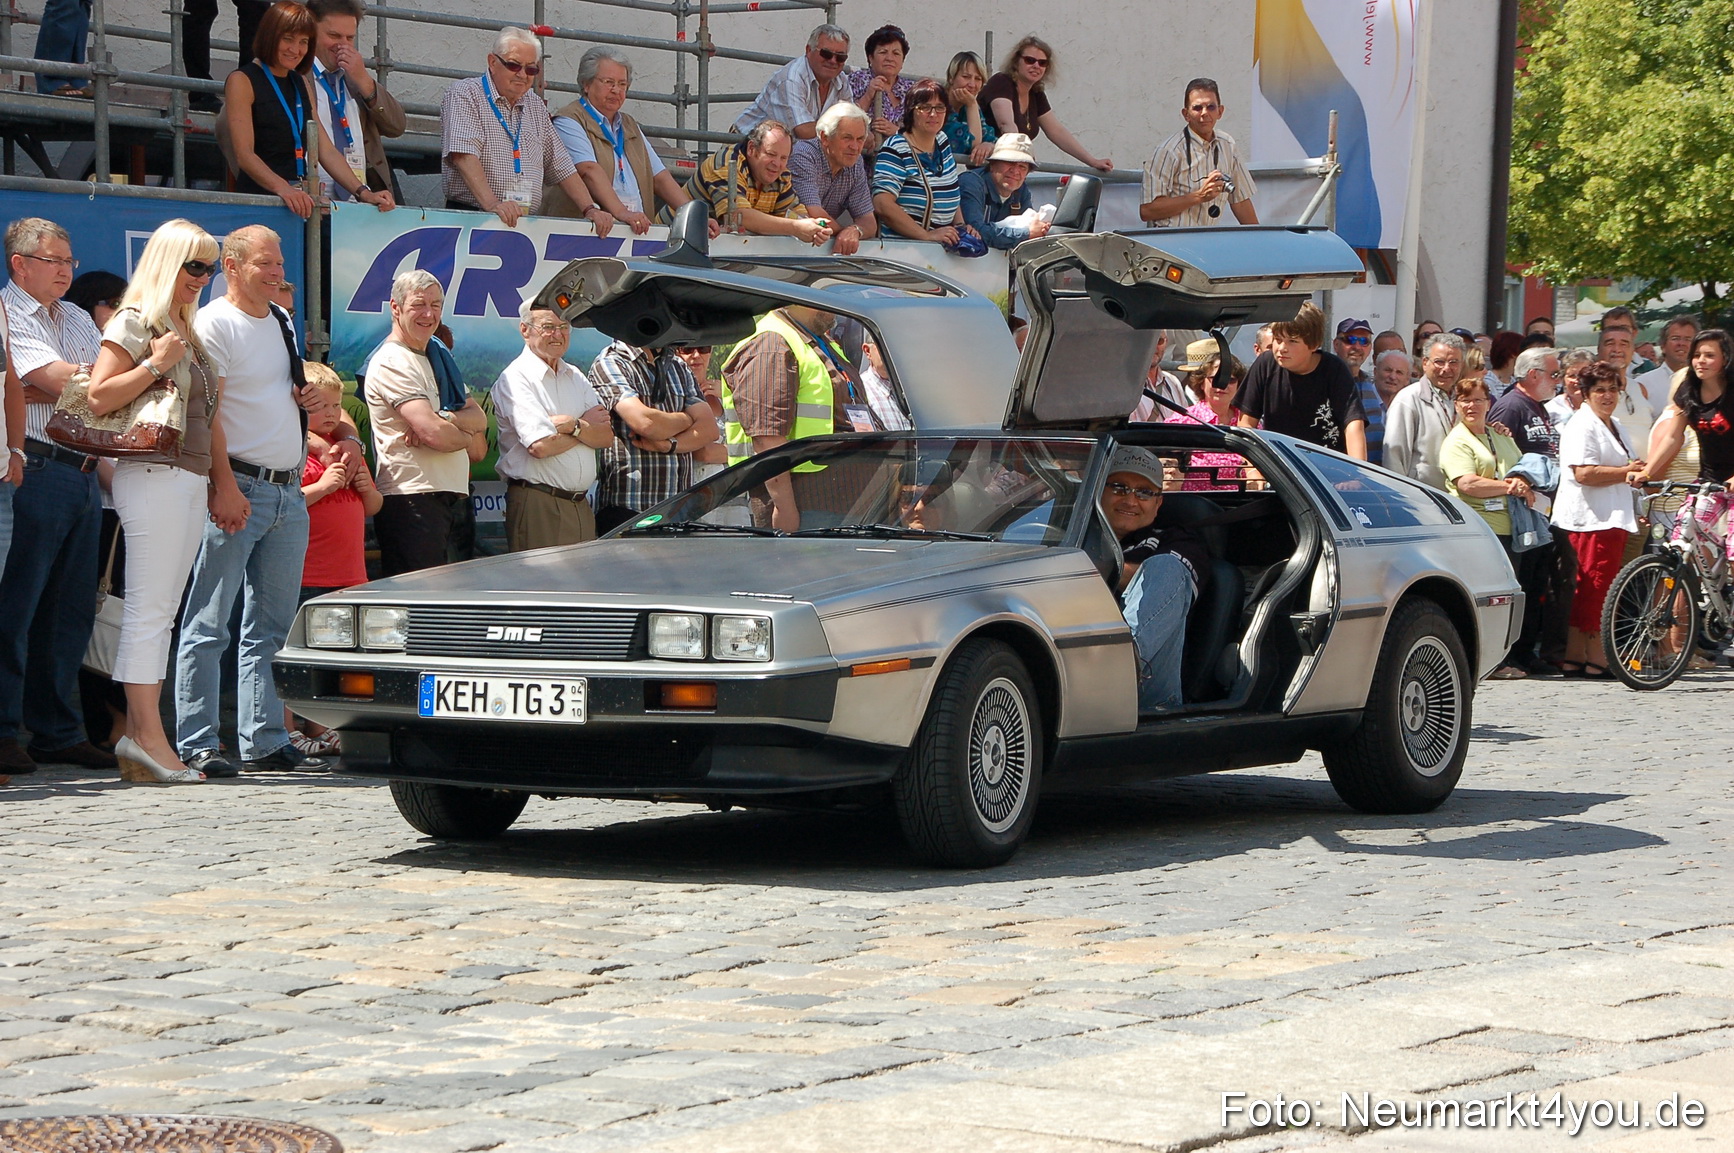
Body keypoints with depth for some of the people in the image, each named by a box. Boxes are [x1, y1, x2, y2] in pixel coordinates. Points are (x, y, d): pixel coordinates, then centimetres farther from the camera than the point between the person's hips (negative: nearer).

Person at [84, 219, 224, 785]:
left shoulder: (188, 333, 21)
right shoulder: (135, 323, -4)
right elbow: (98, 398, -13)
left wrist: (222, 484, 20)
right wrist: (153, 364, -19)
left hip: (192, 480, 9)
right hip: (153, 476, -9)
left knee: (162, 612, 5)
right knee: (149, 609, -10)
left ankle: (137, 737, 5)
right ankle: (147, 736, -12)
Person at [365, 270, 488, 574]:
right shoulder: (392, 363, -9)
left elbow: (479, 418, 10)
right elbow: (436, 434, -19)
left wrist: (442, 418, -11)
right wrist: (467, 437, 2)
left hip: (444, 499, 10)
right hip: (411, 500, -10)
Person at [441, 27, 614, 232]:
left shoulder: (535, 106, 22)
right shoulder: (464, 95, 1)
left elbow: (561, 167, 24)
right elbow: (464, 155, -15)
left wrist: (590, 209, 9)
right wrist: (492, 204, -28)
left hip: (527, 226, 5)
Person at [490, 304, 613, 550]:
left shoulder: (576, 378, 17)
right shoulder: (515, 379, -6)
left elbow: (606, 436, 6)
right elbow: (540, 445, -17)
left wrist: (573, 425, -12)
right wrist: (587, 426, -2)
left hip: (580, 506, 7)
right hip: (538, 508, -7)